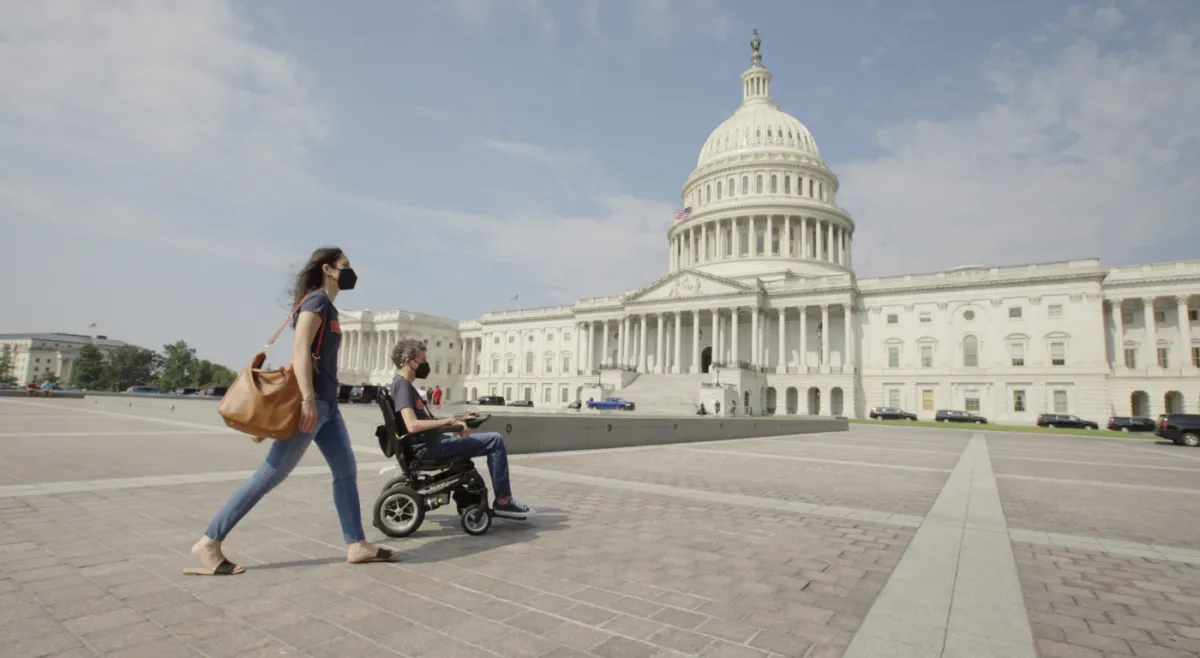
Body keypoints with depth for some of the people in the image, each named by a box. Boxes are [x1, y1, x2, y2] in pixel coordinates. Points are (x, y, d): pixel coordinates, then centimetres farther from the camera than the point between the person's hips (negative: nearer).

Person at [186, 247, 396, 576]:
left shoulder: (328, 307, 19)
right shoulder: (317, 299, -8)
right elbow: (300, 348, -20)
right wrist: (308, 398, -27)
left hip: (327, 402, 10)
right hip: (311, 401, -10)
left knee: (346, 471, 7)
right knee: (271, 474, -4)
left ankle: (357, 545, 11)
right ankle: (209, 542, 6)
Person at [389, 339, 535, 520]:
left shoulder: (404, 384, 18)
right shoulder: (402, 384, -14)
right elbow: (413, 425, -28)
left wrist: (460, 419, 13)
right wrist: (450, 420, -19)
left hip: (430, 443, 11)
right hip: (429, 447, -11)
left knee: (492, 439, 19)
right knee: (495, 440, -13)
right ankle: (503, 502, -5)